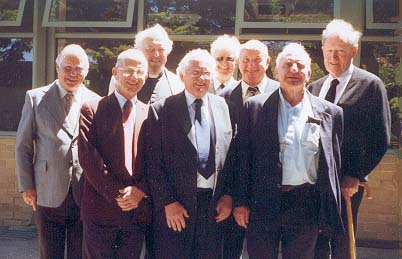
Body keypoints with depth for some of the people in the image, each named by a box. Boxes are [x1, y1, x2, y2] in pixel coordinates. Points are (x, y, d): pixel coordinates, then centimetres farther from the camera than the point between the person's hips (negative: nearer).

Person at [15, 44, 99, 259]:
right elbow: (23, 146, 4)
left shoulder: (95, 102, 4)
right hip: (48, 195, -1)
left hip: (85, 196, 1)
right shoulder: (35, 98, 2)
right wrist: (26, 186, 0)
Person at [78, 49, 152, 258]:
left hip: (138, 209, 2)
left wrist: (140, 190, -11)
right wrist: (116, 194, -12)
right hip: (101, 208, -2)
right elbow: (87, 156, -8)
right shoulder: (92, 110, 0)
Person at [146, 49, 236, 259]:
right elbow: (154, 162, -5)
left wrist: (228, 195, 2)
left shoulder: (222, 106, 7)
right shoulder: (162, 110, -3)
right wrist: (167, 202, -9)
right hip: (175, 207, -3)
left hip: (216, 205, 3)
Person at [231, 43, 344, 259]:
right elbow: (243, 157, 2)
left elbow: (334, 164, 9)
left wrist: (331, 212, 8)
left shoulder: (330, 112, 5)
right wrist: (240, 202, -2)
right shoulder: (255, 107, 2)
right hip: (264, 201, -1)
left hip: (306, 206, 1)